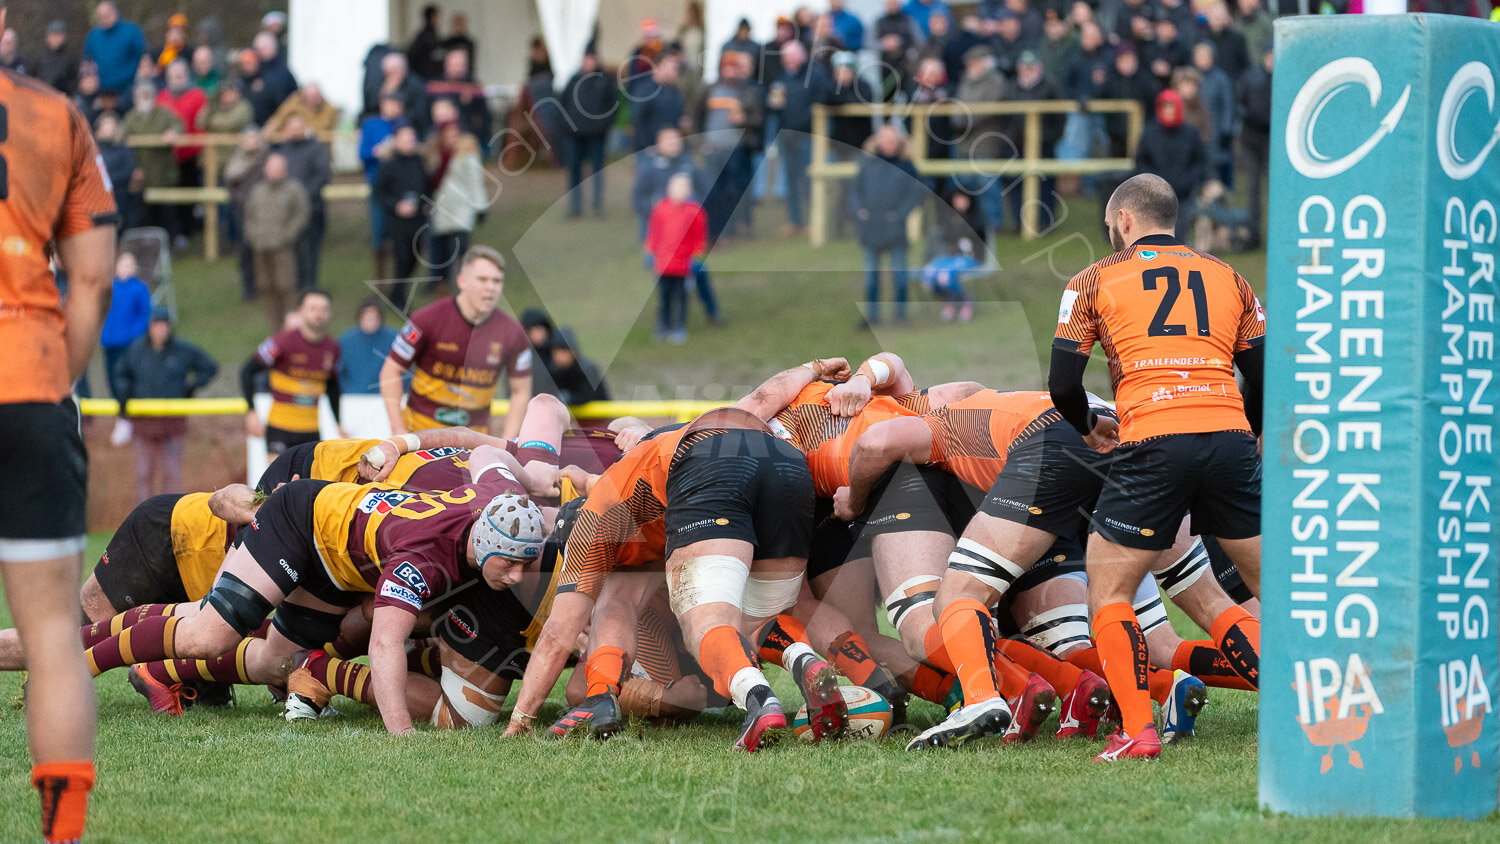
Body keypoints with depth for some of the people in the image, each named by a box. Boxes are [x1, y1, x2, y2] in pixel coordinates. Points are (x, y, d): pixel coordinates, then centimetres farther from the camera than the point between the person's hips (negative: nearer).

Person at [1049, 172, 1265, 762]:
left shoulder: (1095, 281, 13)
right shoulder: (1227, 277, 21)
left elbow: (1062, 385, 9)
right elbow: (1266, 377, 17)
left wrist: (1089, 427, 30)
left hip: (1150, 443, -3)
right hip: (1229, 437, 3)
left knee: (1108, 594, 9)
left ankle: (1137, 729, -6)